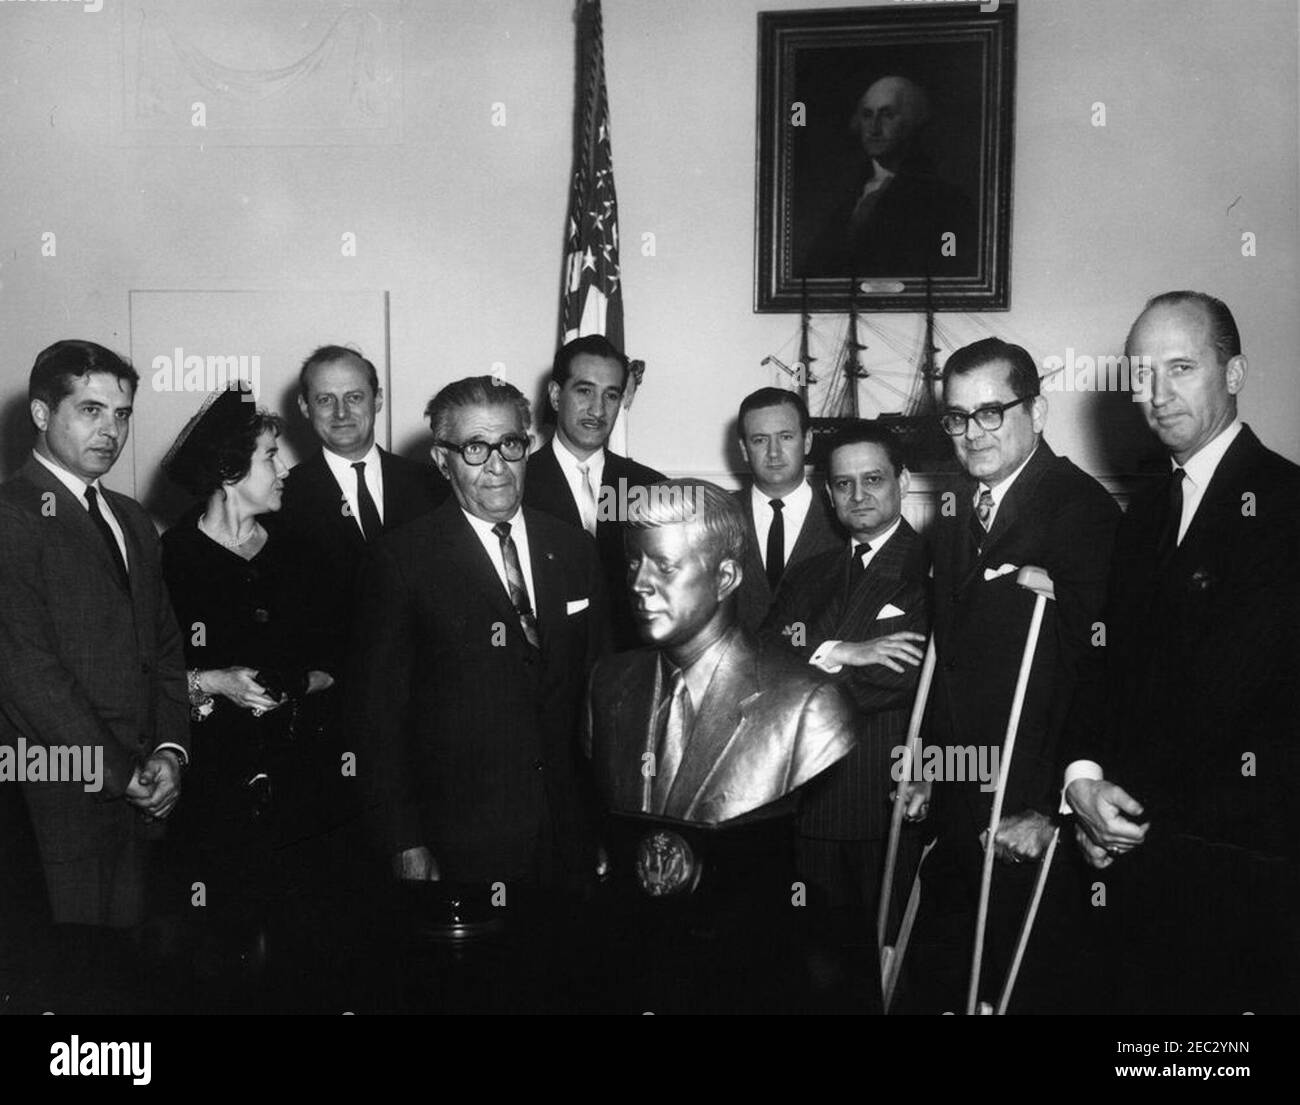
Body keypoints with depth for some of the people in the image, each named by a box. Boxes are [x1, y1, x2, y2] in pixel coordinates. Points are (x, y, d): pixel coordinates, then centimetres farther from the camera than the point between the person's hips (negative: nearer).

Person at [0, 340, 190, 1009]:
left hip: (139, 790, 6)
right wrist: (121, 772, -11)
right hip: (61, 795, -6)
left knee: (119, 954, 10)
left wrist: (169, 749, 0)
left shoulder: (133, 521, 16)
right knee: (76, 961, 1)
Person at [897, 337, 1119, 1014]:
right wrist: (925, 759, 11)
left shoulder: (1083, 509, -14)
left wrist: (1046, 804, -21)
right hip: (956, 803, 7)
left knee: (1025, 984, 8)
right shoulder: (955, 507, 10)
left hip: (1031, 809, -6)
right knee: (932, 979, 13)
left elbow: (1089, 669, -19)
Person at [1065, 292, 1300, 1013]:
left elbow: (1229, 687, -17)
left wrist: (1131, 801, -12)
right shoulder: (1145, 514, 14)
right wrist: (1083, 775, -7)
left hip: (1240, 853, -6)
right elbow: (1112, 666, 9)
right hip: (1140, 846, 6)